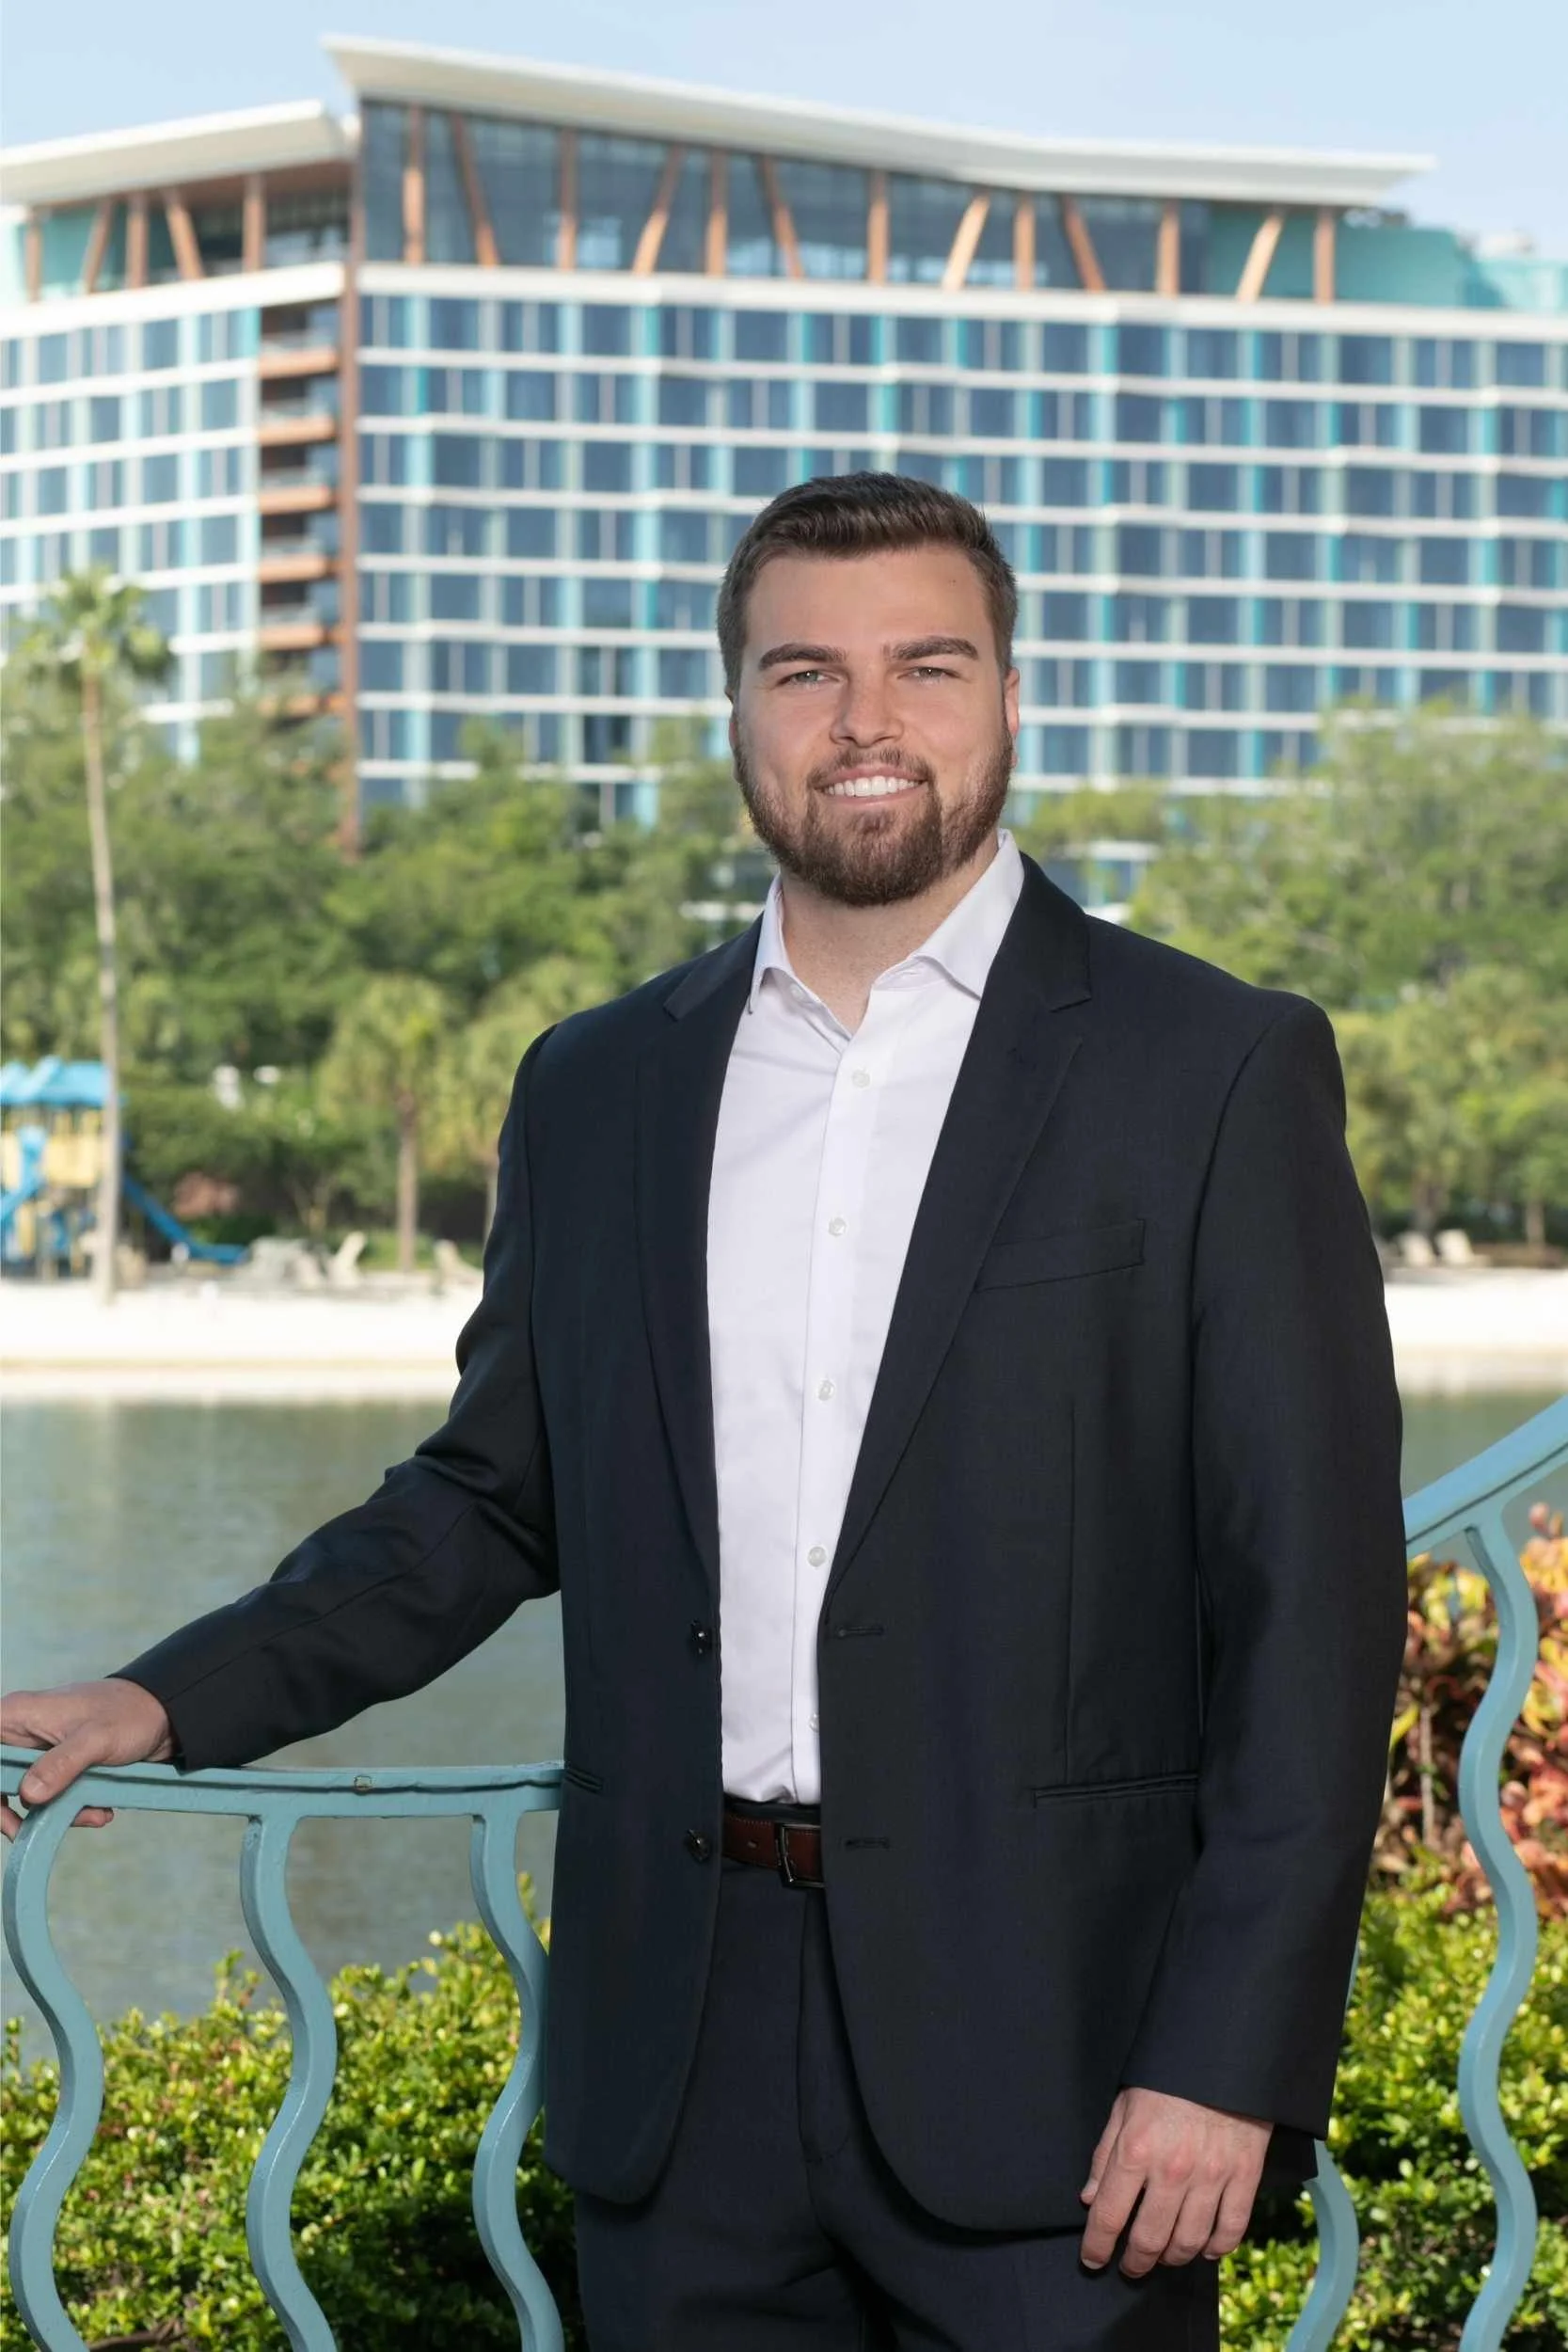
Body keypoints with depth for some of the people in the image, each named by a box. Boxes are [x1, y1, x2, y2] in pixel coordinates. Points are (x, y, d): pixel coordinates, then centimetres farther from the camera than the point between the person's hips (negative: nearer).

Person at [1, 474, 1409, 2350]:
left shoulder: (1219, 1072, -2)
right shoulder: (597, 1088, 12)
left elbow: (1314, 1596, -5)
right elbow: (493, 1497, 20)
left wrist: (1230, 2062, -12)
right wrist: (175, 1700, 7)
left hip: (1042, 2045, -3)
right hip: (685, 2053, 4)